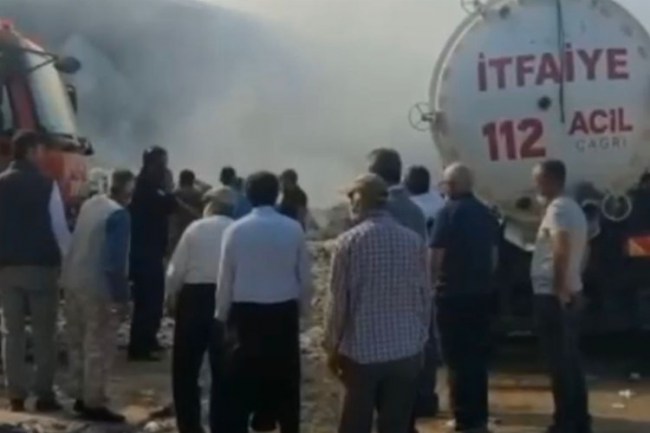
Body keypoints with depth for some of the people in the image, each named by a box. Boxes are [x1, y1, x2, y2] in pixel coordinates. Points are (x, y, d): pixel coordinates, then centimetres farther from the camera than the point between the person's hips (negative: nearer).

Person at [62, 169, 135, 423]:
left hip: (73, 281, 9)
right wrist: (121, 296, -17)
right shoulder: (119, 214, -16)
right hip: (98, 287, -9)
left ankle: (80, 396, 25)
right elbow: (116, 259, -20)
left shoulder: (90, 204, 9)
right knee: (98, 347, -1)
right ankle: (93, 404, 2)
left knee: (78, 342, 16)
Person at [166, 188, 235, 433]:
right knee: (223, 367, 14)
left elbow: (176, 270, -3)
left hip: (194, 296, -2)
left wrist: (171, 299, 11)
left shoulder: (195, 229, -2)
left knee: (186, 367, 10)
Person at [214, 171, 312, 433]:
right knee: (285, 380, 14)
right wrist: (303, 309, 14)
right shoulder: (293, 229, -4)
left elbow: (225, 279, -3)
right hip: (284, 312, 2)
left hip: (245, 313, -1)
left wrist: (222, 314, 9)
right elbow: (305, 276, 1)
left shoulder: (236, 230, -7)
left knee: (240, 382, 4)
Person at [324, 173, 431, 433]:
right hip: (406, 351, 3)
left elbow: (338, 300, -7)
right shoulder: (414, 242, 1)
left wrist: (332, 347, 4)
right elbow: (425, 297, 5)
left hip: (361, 351, -2)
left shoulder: (349, 242, -9)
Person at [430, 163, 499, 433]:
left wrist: (435, 281, 0)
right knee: (477, 356, 14)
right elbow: (494, 256, 14)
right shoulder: (486, 214, 8)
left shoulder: (449, 212, -12)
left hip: (453, 293, -7)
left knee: (457, 359, -1)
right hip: (480, 293, 7)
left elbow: (436, 256, -16)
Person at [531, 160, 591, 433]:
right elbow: (580, 251, 22)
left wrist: (559, 289, -23)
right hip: (571, 293, 10)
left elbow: (561, 251, -29)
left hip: (552, 295, -10)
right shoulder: (573, 208, 15)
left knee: (559, 362, -5)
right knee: (571, 360, 13)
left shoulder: (557, 209, -16)